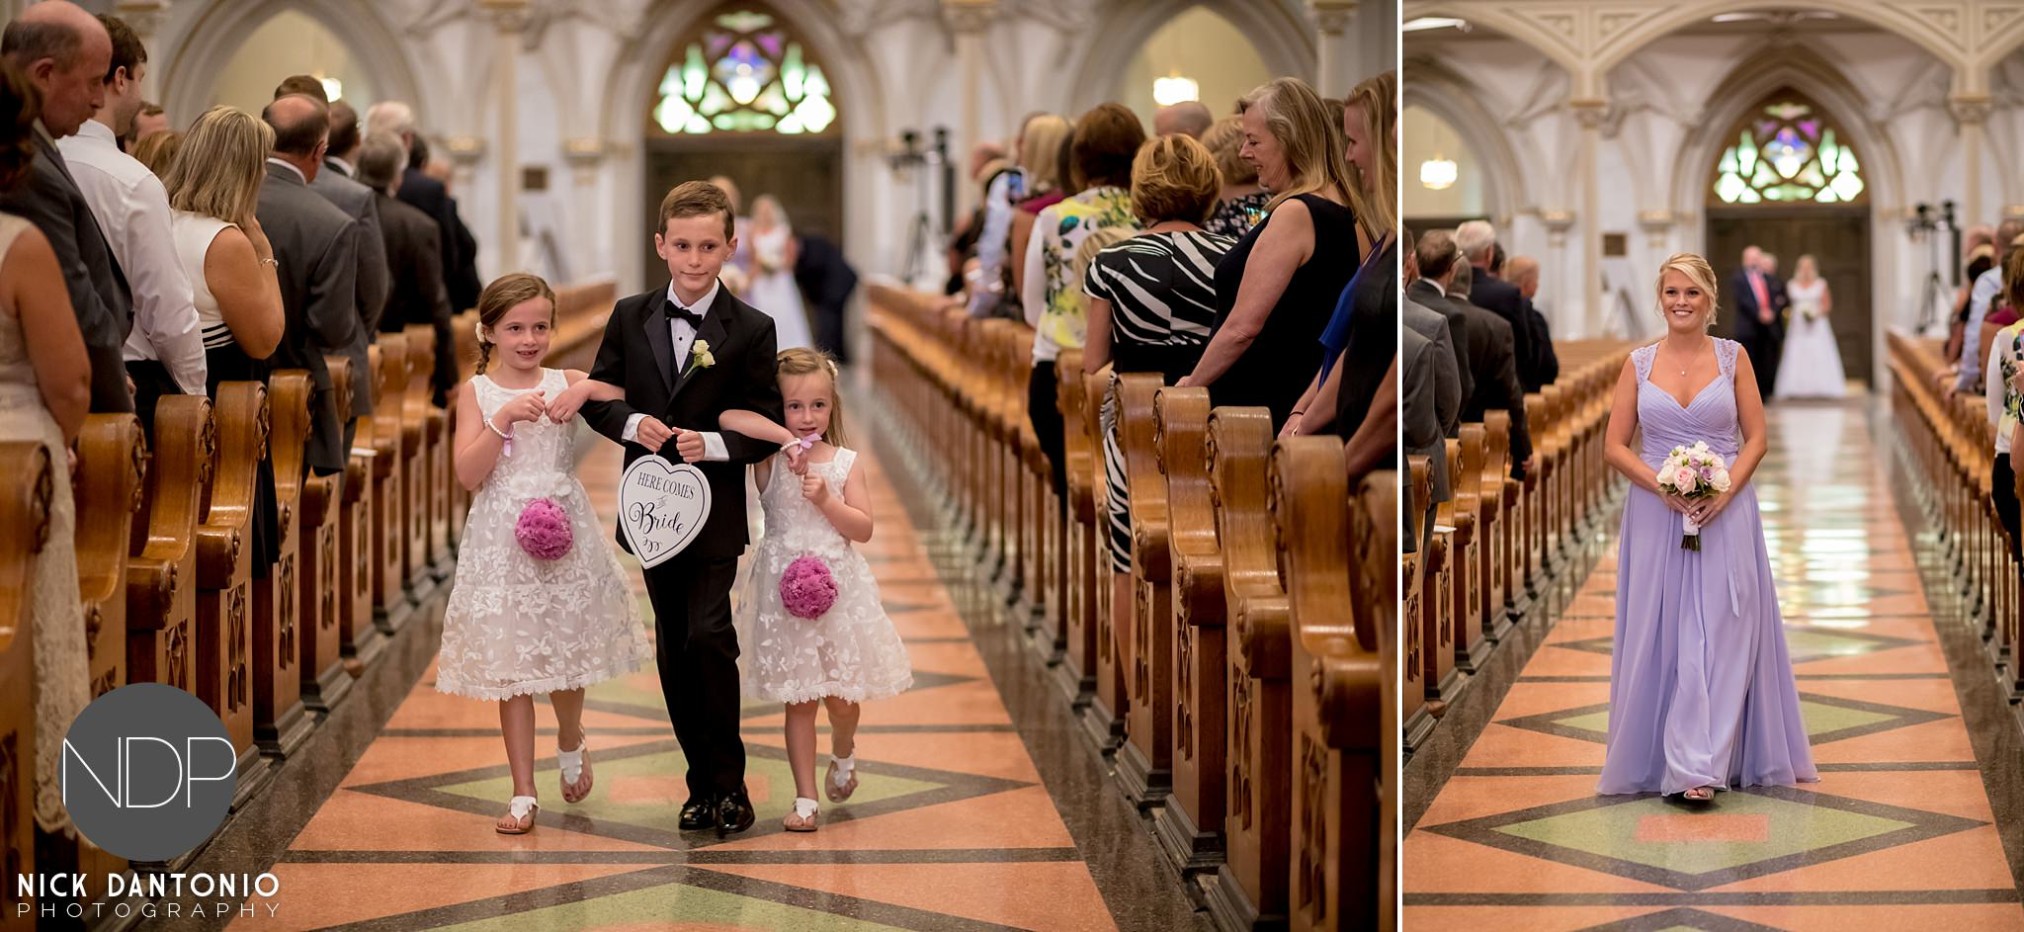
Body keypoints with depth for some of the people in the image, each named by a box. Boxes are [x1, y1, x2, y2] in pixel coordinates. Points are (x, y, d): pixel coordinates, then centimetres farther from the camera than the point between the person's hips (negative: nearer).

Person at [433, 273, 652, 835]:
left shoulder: (566, 383, 3)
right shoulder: (477, 394, -1)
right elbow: (468, 475, -9)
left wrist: (588, 389, -20)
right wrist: (504, 418, -19)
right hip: (502, 541, -1)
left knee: (566, 658, 8)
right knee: (510, 667, 2)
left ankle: (570, 744, 40)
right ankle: (524, 794, 9)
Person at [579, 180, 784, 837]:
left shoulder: (751, 330, -6)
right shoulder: (630, 318, 4)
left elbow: (769, 427, -5)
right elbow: (598, 397, 7)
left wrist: (714, 445, -22)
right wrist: (632, 423, -13)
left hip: (715, 511, -4)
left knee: (708, 635, -16)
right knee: (674, 648, 10)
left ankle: (728, 781, -4)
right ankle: (701, 779, 21)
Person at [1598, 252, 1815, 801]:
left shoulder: (1732, 357, 4)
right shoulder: (1639, 364, 5)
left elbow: (1756, 438, 3)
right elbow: (1615, 446, 3)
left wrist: (1725, 490, -13)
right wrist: (1663, 487, -12)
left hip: (1724, 513, -1)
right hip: (1656, 514, 1)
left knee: (1719, 633, -6)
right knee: (1661, 634, 1)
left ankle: (1696, 765, -7)